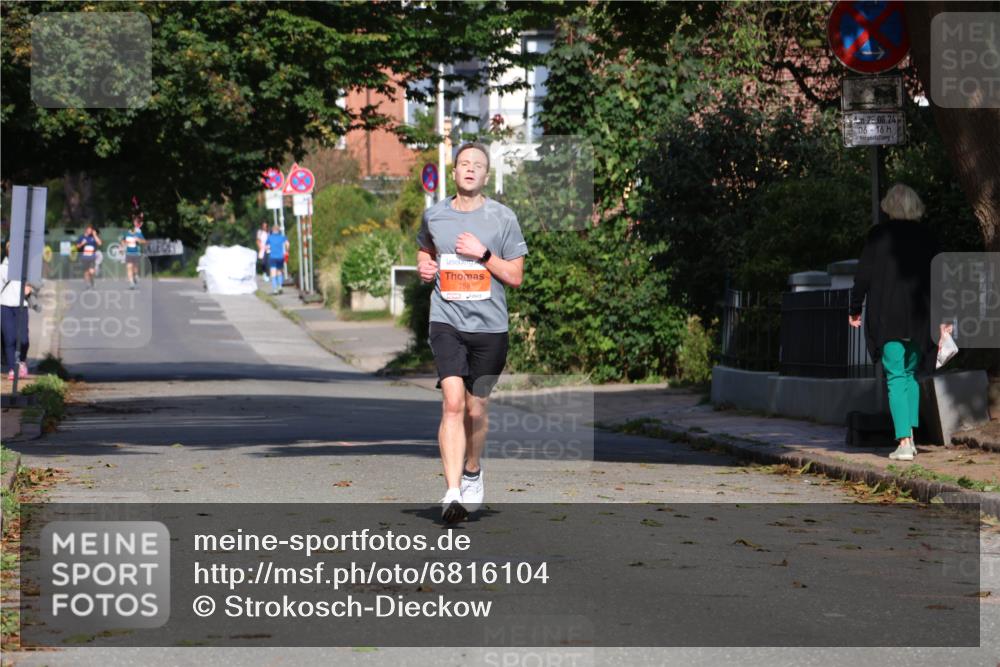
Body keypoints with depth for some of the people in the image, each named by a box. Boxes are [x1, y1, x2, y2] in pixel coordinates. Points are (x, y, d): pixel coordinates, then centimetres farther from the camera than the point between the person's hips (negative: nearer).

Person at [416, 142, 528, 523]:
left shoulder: (503, 218, 0)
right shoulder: (433, 215, 6)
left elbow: (515, 277, 0)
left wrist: (483, 254, -13)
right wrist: (424, 266, 6)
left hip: (489, 326, 0)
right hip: (446, 322, 0)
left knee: (476, 410, 10)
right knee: (452, 404, -16)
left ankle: (472, 473, 38)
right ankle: (452, 493, -21)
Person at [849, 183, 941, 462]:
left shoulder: (878, 235, -4)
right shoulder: (925, 236, 5)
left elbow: (864, 274, -5)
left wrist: (855, 309, 7)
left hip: (886, 317, -3)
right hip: (918, 318, 3)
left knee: (896, 377, -3)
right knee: (910, 374, 17)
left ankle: (904, 442, -13)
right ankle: (910, 436, 12)